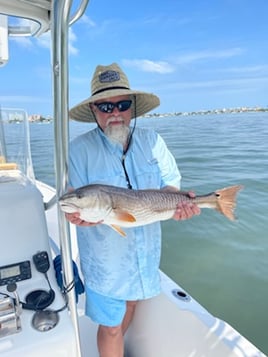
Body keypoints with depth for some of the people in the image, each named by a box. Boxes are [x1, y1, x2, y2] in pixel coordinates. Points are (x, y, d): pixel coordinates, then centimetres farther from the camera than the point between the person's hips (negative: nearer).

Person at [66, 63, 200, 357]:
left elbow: (169, 183, -1)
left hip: (146, 251, 5)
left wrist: (177, 203, -23)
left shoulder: (152, 141, -4)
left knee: (131, 301, 28)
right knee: (110, 324, 10)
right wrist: (80, 217, -38)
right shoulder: (79, 149, -15)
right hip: (104, 257, -5)